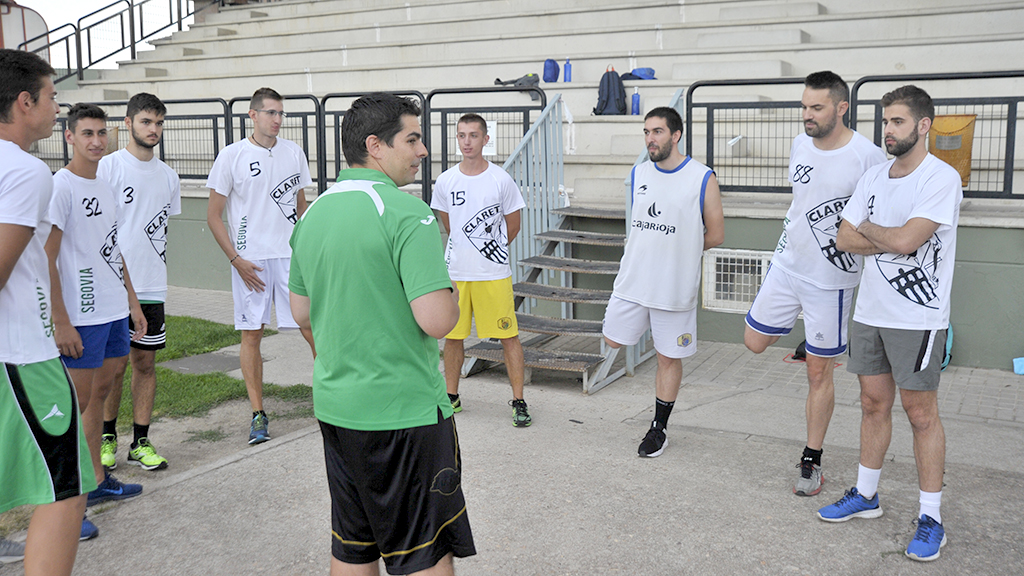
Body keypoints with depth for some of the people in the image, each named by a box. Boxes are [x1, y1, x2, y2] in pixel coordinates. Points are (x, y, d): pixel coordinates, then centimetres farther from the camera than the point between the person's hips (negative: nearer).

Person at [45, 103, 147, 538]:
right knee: (78, 401, -3)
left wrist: (132, 301, 18)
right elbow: (47, 260, -15)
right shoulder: (60, 187, -12)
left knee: (101, 390, 14)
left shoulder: (106, 188, 13)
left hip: (114, 311, 8)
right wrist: (61, 322, -18)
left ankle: (97, 481, 25)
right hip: (81, 316, -8)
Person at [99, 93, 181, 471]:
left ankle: (141, 443, 16)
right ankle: (107, 437, 20)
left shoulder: (168, 176, 12)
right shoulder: (108, 167, -4)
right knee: (114, 365, 2)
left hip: (153, 287, 5)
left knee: (146, 362, 7)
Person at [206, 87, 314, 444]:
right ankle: (258, 414, 12)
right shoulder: (231, 156, -2)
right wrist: (236, 259, -7)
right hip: (249, 259, -2)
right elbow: (213, 216, 0)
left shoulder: (294, 153, 8)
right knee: (251, 334, 3)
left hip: (291, 254, 2)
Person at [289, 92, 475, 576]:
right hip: (403, 411, -7)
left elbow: (301, 313, 16)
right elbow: (436, 320, -23)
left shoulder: (312, 214, 8)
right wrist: (450, 290, -3)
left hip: (334, 407, 8)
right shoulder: (408, 214, -17)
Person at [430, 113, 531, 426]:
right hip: (455, 271, 3)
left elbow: (512, 226, 6)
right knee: (452, 335, 10)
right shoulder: (445, 181, 1)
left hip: (494, 273, -2)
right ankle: (451, 396, 27)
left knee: (508, 336, 0)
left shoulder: (501, 180, -6)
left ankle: (518, 401, 10)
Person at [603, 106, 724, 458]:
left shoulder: (702, 179, -9)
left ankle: (659, 431, 21)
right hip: (633, 280, 5)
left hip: (675, 285, -4)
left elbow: (715, 235, -2)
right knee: (614, 340, 9)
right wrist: (653, 250, 6)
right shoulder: (638, 174, 6)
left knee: (668, 357, 7)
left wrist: (679, 249, 2)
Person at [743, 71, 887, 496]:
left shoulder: (868, 157, -18)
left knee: (818, 373, 4)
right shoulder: (800, 144, 2)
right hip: (786, 265, 6)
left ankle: (812, 462, 20)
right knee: (755, 342, 12)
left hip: (830, 278, -6)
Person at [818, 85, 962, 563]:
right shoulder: (874, 177, 10)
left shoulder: (942, 178, -12)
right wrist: (890, 238, -10)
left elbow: (904, 240, -23)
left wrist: (868, 228, -4)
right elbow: (844, 239, 4)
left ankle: (930, 519, 10)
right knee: (874, 405, 15)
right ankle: (865, 495, 28)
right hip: (869, 311, 6)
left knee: (921, 413, 0)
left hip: (917, 317, -6)